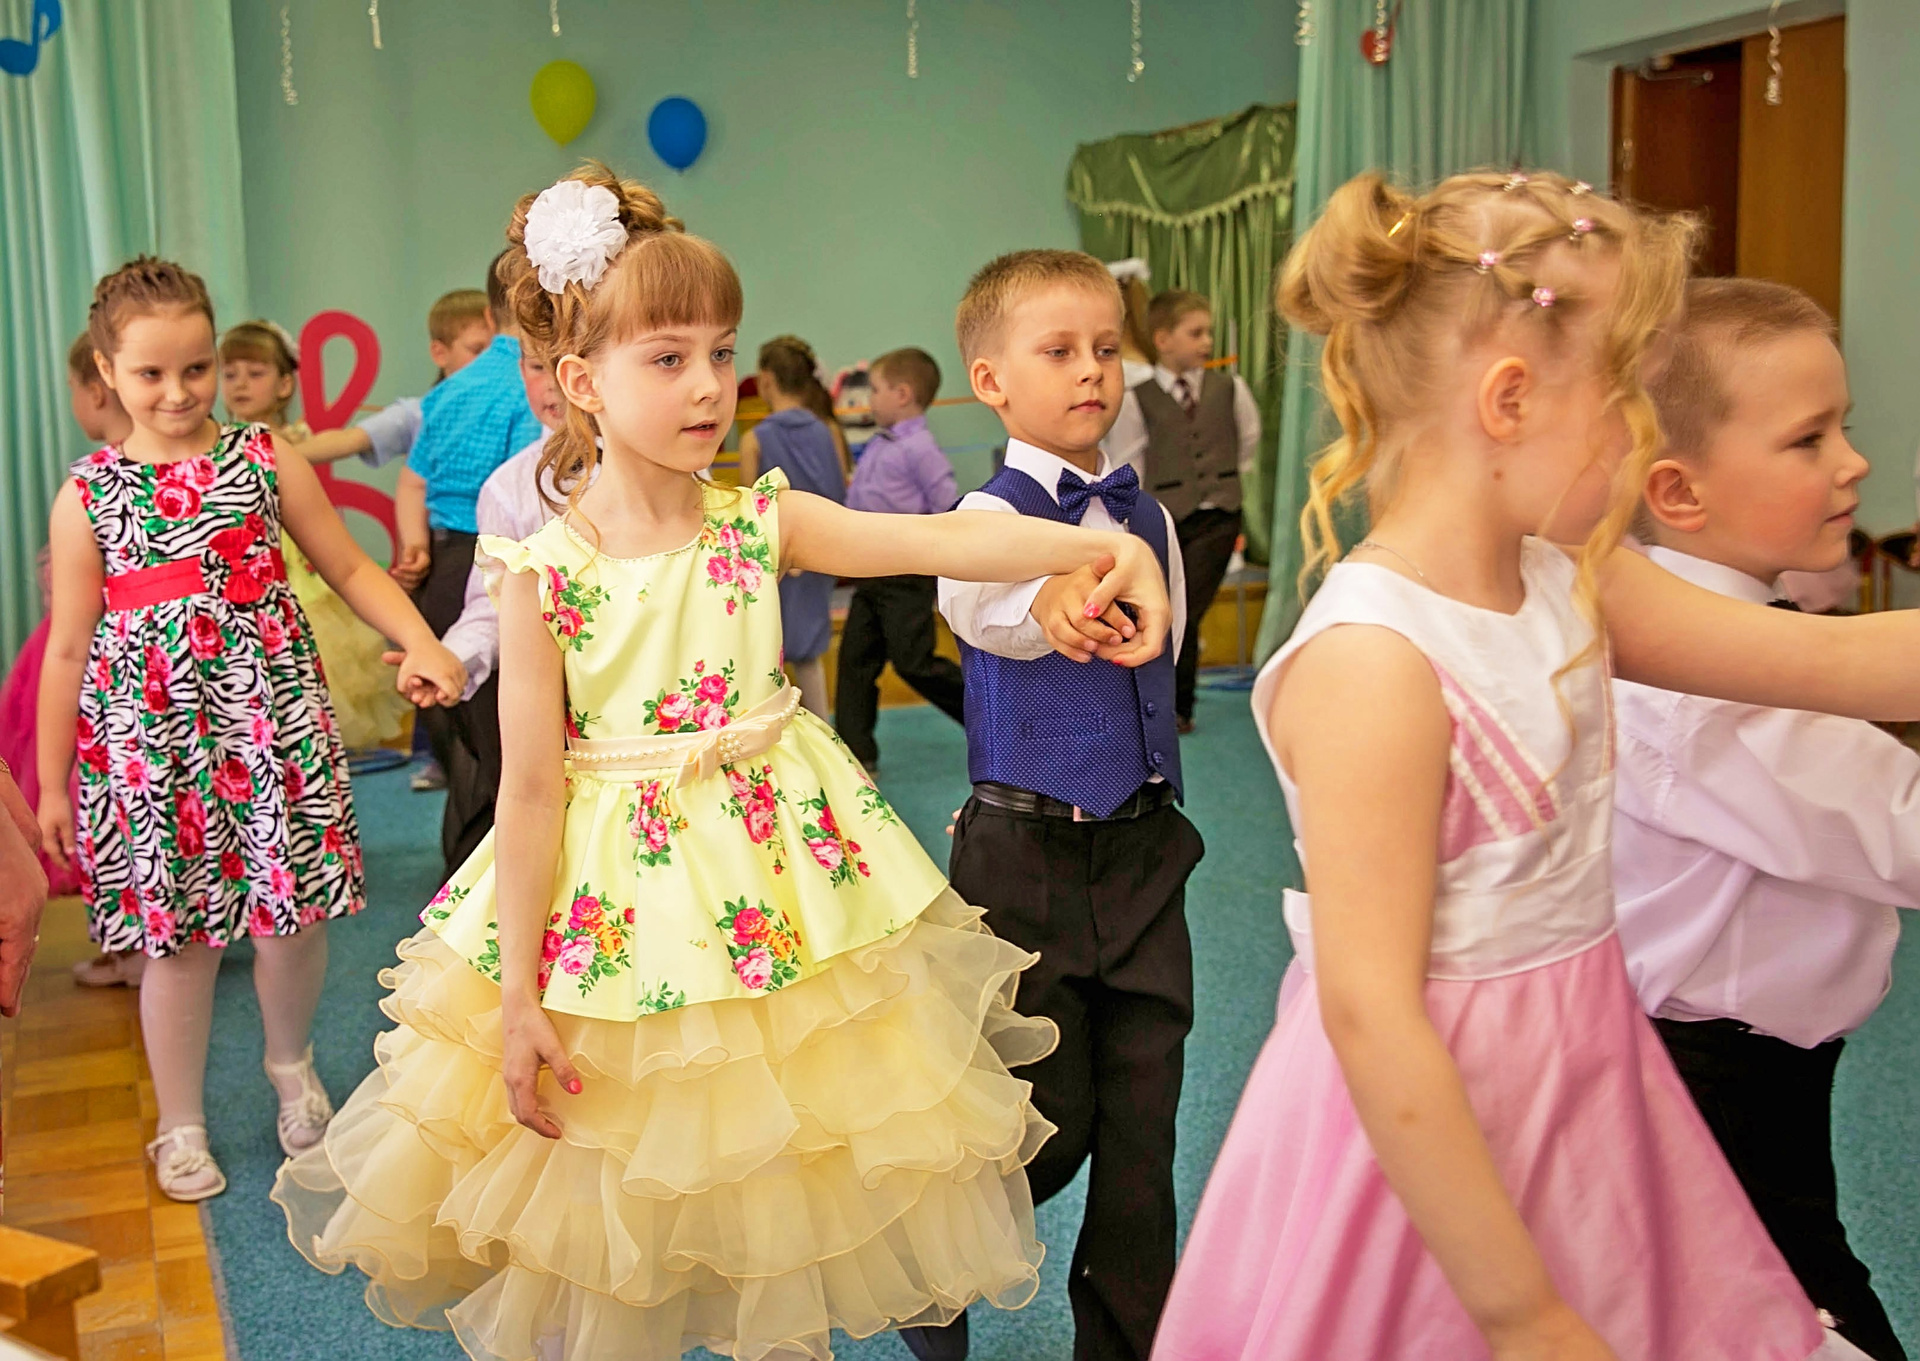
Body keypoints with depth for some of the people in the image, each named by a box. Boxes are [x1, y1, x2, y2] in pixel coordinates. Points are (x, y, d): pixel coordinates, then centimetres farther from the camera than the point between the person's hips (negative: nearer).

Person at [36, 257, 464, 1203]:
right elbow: (68, 648, 5)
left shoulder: (265, 462, 3)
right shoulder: (88, 495, 2)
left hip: (271, 715, 1)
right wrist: (51, 784, 7)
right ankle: (181, 1127, 25)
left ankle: (291, 1066, 33)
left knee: (294, 910, 2)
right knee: (175, 931, 6)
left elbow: (348, 567, 9)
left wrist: (421, 644, -7)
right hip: (148, 730, 0)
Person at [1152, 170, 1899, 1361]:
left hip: (1578, 1087, 8)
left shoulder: (1567, 589, 0)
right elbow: (1371, 1017, -26)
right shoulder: (1372, 661, -26)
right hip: (1434, 1121, -8)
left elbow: (1839, 660, 5)